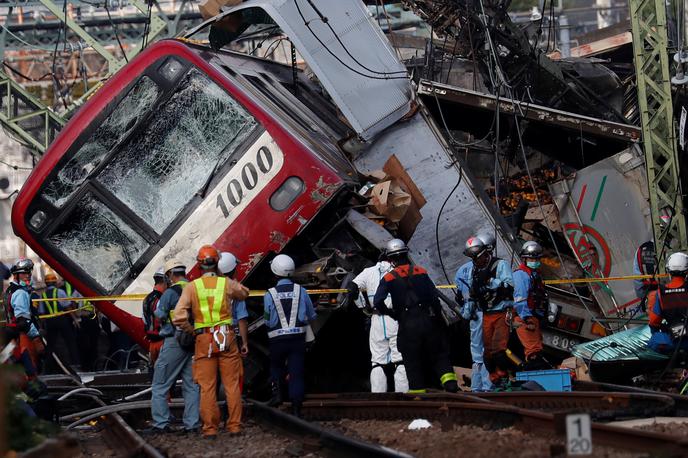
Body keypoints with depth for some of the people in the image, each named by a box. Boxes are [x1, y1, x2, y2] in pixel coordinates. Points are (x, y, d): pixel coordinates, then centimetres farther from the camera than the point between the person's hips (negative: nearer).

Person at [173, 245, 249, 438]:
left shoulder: (192, 287, -4)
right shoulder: (226, 283, -1)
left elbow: (179, 317, -11)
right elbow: (244, 293, 22)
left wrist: (191, 331, 4)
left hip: (204, 341, 0)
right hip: (226, 338, 0)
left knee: (207, 387, 5)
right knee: (232, 384, 8)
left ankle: (210, 428, 5)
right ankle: (234, 426, 8)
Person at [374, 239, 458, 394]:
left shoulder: (388, 278, -1)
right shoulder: (421, 272, 4)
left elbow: (377, 301, -12)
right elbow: (434, 295, 2)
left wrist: (389, 312, 7)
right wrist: (438, 317, 12)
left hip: (407, 325, -1)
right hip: (428, 320, 1)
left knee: (413, 362, 8)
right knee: (439, 355, 12)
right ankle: (451, 384, -4)